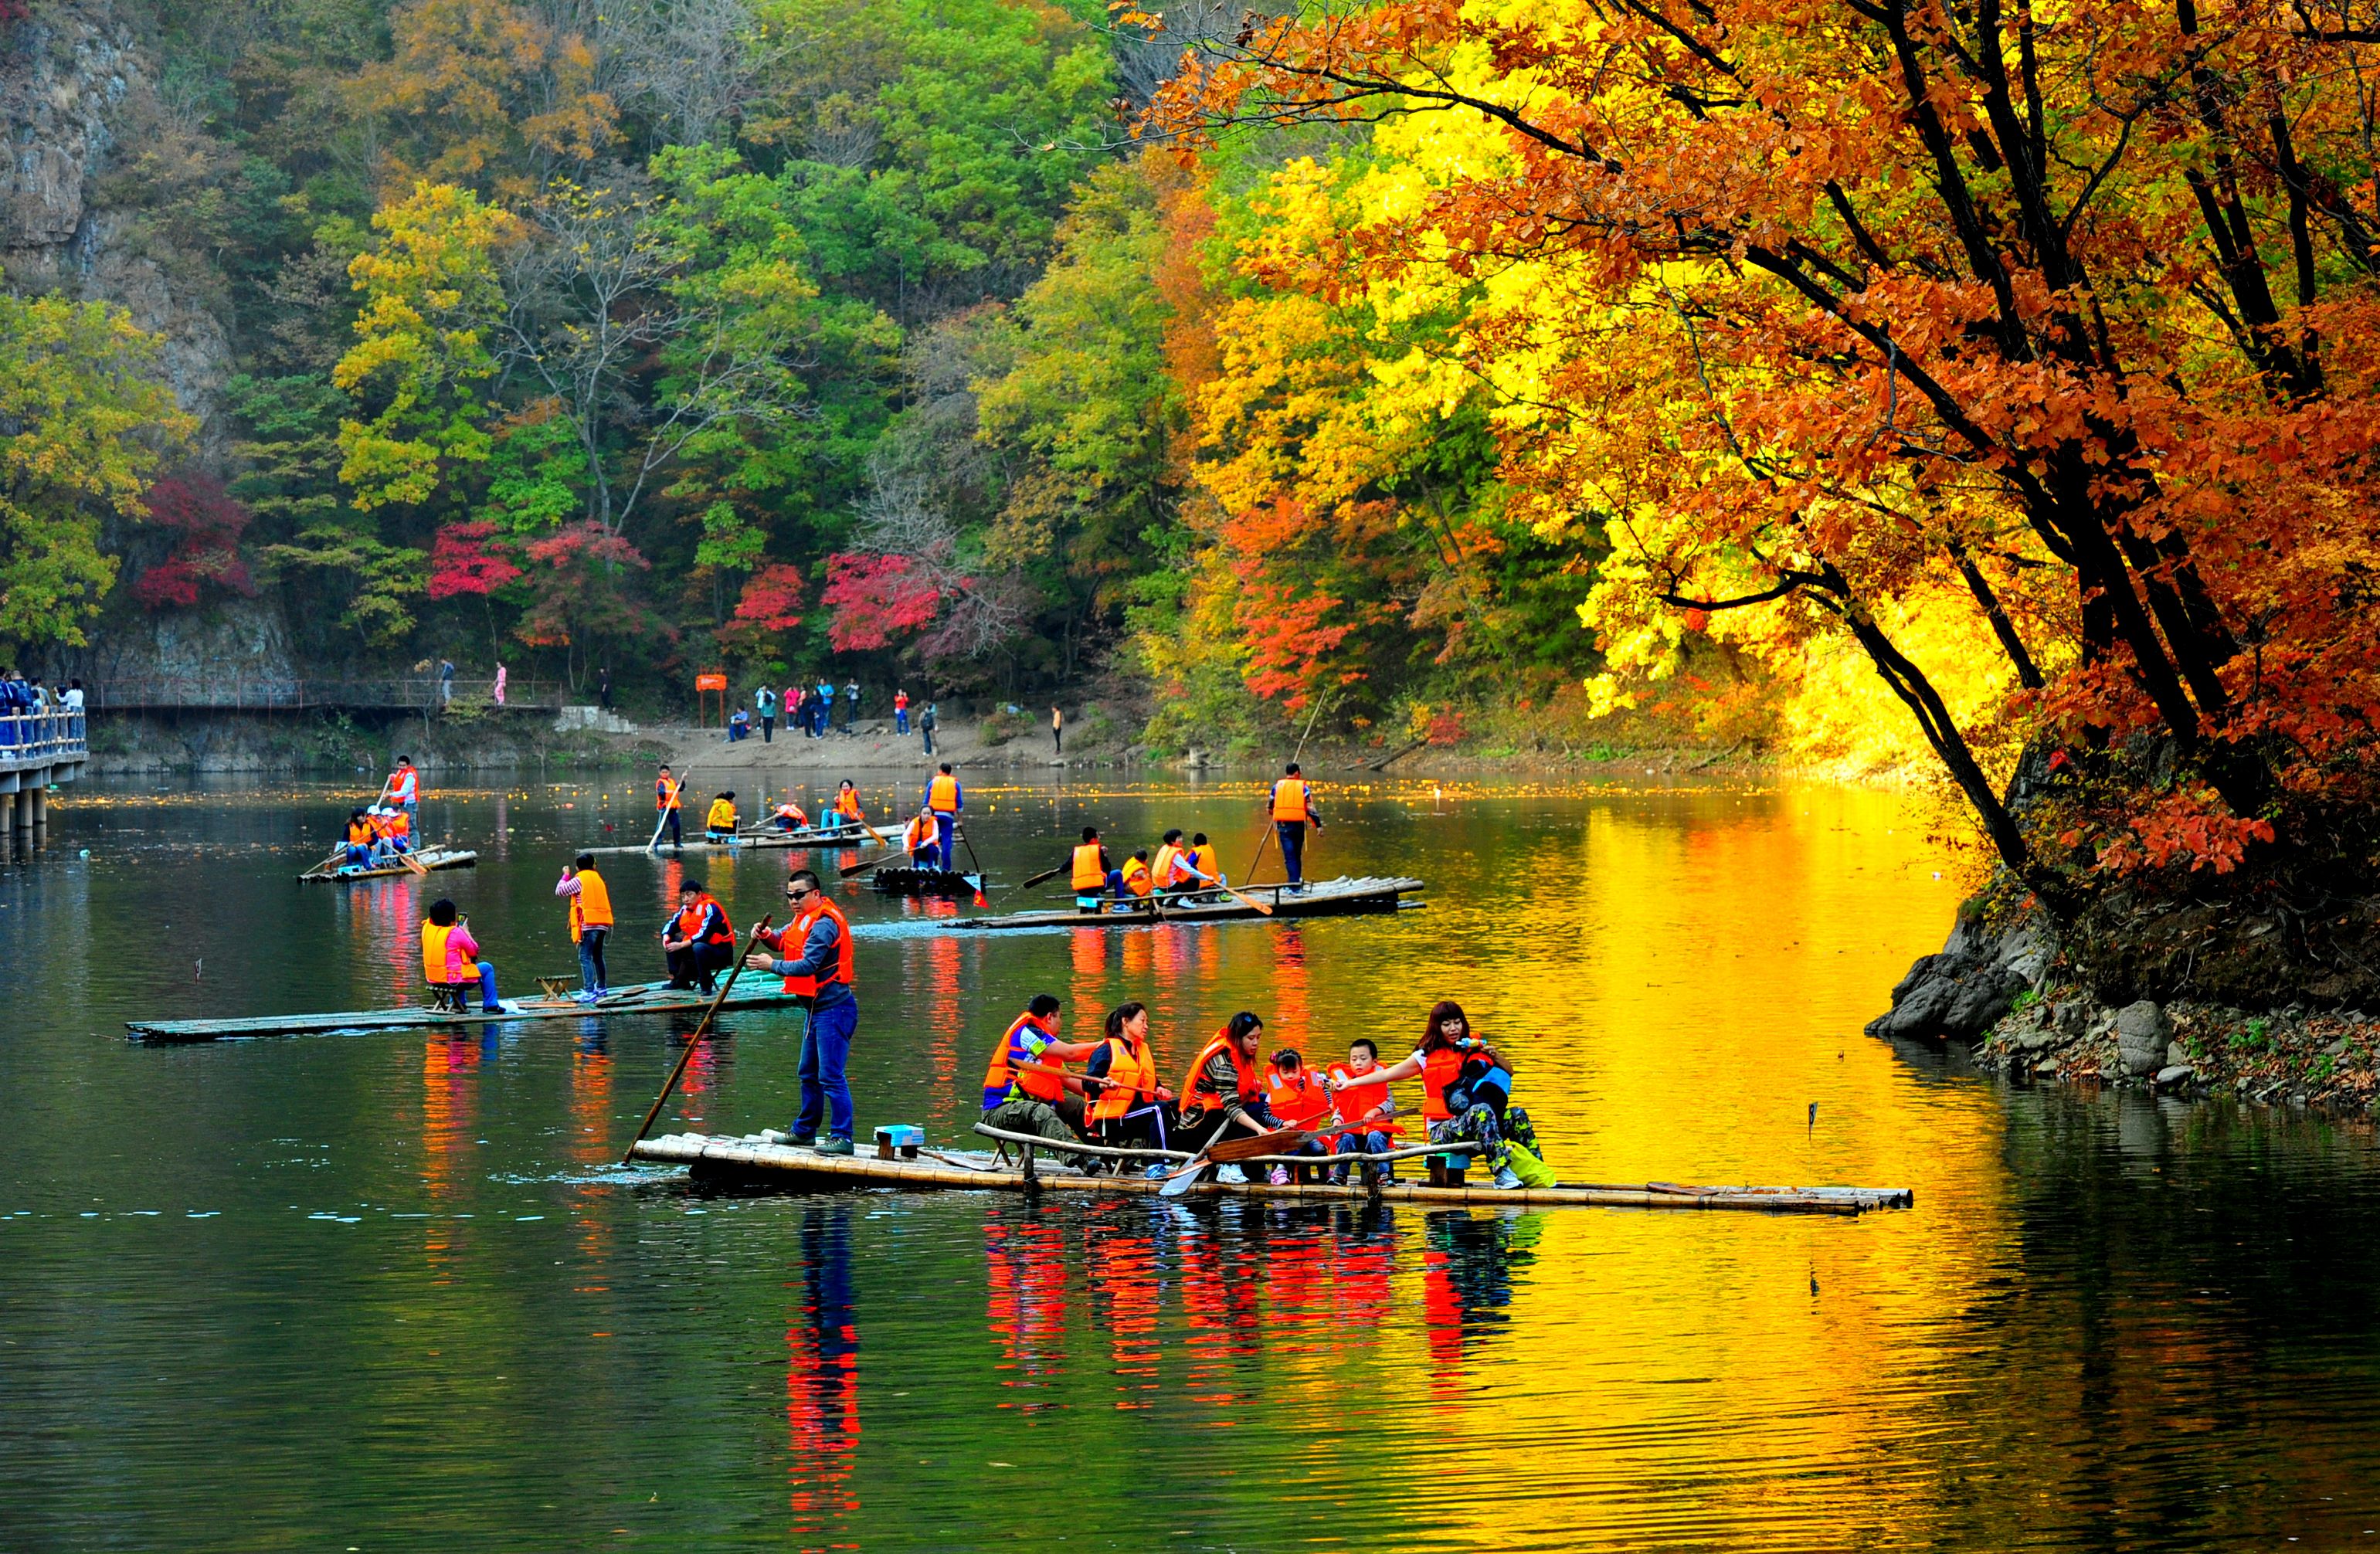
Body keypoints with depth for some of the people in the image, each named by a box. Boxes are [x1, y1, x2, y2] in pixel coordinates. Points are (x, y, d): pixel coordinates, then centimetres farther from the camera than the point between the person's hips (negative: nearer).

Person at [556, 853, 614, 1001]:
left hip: (589, 923, -8)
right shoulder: (598, 879, 17)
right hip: (602, 923, 8)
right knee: (597, 956, 23)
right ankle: (601, 987, 35)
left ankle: (589, 992, -22)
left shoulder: (579, 880, -4)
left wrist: (566, 876, 14)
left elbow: (559, 891, 0)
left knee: (585, 957, -11)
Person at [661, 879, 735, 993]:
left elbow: (704, 935, -27)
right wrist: (666, 938, -16)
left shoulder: (709, 907, -18)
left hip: (722, 951, -8)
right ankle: (680, 980, 5)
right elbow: (671, 925, 6)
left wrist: (681, 945, -28)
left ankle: (706, 985, -23)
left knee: (699, 947, -38)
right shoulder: (685, 909, 4)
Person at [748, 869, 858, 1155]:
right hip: (816, 1008, 11)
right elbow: (784, 940, 19)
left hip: (833, 1009, -11)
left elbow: (807, 965, -24)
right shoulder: (805, 918, 15)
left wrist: (773, 965, -15)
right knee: (808, 1073, 20)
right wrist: (767, 936, -4)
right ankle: (804, 1131, 31)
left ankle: (842, 1137, -12)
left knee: (831, 1076, -12)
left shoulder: (824, 924, -18)